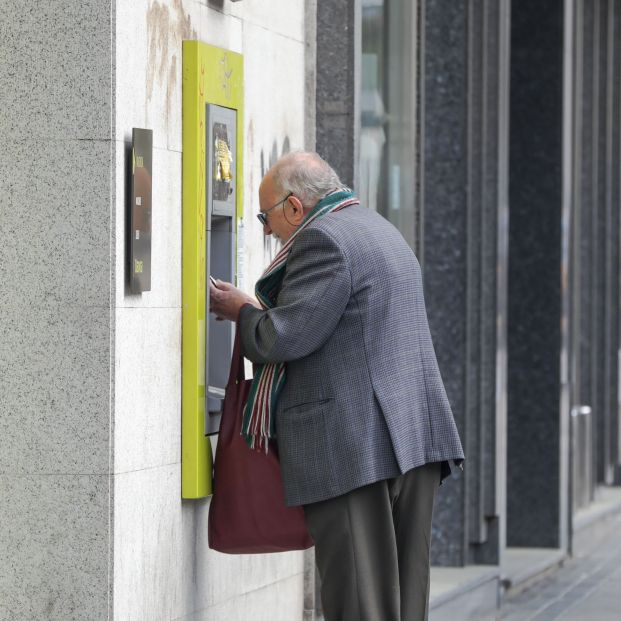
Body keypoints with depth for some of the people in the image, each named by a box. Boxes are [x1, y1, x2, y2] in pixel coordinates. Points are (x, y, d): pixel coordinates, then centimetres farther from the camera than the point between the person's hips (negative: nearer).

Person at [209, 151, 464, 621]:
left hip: (351, 447, -9)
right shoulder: (383, 231, 22)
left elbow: (286, 337, -16)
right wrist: (261, 311, 23)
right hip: (417, 437, 9)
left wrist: (243, 311, 3)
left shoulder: (323, 239, -10)